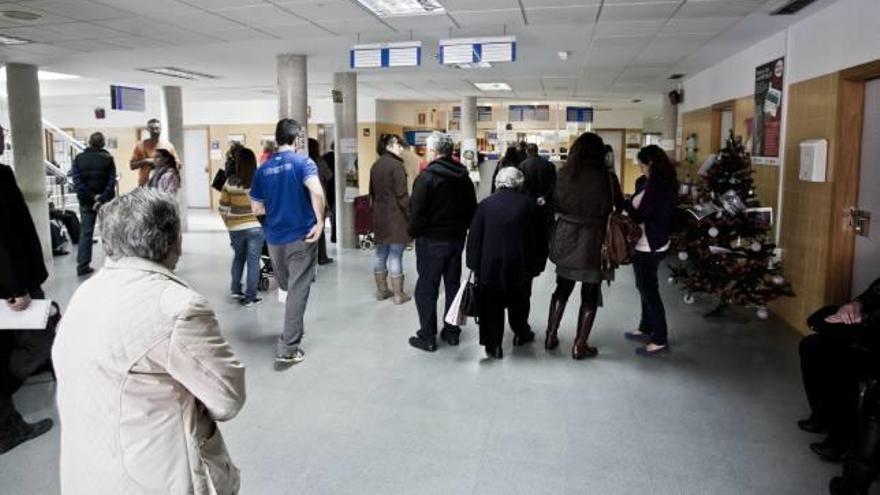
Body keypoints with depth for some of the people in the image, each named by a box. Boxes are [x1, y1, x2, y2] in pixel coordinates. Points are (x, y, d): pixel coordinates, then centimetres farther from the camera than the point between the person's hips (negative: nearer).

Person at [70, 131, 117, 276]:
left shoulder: (78, 158, 1)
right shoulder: (108, 159, -5)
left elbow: (76, 180, -9)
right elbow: (111, 182, -14)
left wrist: (92, 196, -13)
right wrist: (102, 199, -17)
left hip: (86, 201, 2)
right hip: (106, 201, -2)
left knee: (85, 233, 7)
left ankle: (82, 266, 5)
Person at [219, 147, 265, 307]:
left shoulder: (230, 182, -4)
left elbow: (223, 208, 1)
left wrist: (229, 224, 15)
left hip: (235, 228, 2)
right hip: (256, 226, -2)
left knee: (238, 257, 25)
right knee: (253, 261, 5)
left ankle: (235, 289, 27)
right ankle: (250, 297, 8)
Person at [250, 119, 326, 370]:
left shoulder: (263, 169, 5)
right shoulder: (302, 161, -9)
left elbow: (257, 209, 9)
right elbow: (317, 191, -28)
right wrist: (320, 221, -18)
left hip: (274, 238, 4)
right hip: (301, 236, -4)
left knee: (287, 287, 26)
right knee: (298, 291, 1)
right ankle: (287, 349, 3)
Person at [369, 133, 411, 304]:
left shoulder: (375, 166, 10)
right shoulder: (396, 165, -15)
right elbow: (402, 196, -18)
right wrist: (411, 216, -11)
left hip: (379, 216, 8)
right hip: (396, 216, -8)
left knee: (381, 254, 14)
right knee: (395, 256, -2)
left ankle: (381, 290, 24)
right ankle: (398, 294, 5)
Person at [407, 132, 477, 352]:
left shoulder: (427, 177, -17)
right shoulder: (463, 176, 5)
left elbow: (417, 211, -18)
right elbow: (472, 208, 10)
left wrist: (414, 232, -2)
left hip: (432, 241, -6)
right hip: (457, 238, 7)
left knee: (426, 289, 3)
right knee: (453, 285, 16)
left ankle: (427, 337, 8)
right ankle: (452, 332, 25)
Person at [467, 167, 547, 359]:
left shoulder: (485, 204, -3)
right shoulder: (529, 205, -2)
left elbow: (474, 238, -2)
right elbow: (540, 238, 2)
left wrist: (474, 264, 6)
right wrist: (537, 265, 11)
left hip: (490, 265, -1)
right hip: (520, 265, 1)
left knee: (491, 305, 7)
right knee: (519, 302, 21)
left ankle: (493, 345, 8)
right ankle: (521, 333, 37)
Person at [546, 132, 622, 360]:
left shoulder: (564, 174, -5)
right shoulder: (607, 177, -13)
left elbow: (556, 205, 3)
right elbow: (618, 207, -4)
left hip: (566, 238, 3)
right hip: (593, 241, -3)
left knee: (562, 288, 20)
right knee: (590, 295, 10)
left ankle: (551, 336, 26)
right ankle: (580, 346, 16)